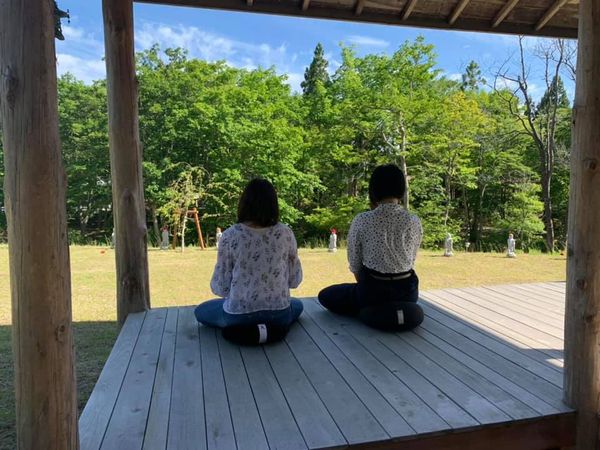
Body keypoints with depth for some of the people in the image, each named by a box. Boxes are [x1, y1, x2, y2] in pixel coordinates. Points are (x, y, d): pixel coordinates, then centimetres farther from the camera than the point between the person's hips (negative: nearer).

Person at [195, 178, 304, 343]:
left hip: (238, 314, -2)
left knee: (201, 311, 28)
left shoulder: (230, 235, -13)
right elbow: (295, 280, 2)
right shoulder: (285, 233, -7)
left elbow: (221, 288, -7)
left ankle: (244, 331, 3)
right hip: (279, 313, 2)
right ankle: (272, 329, 7)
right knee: (297, 305, 37)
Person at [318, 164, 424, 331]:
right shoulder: (414, 222, -8)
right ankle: (402, 311, 13)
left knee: (325, 296, 17)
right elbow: (411, 261, 4)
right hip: (407, 292, 5)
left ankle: (368, 313, 1)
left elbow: (355, 264, -5)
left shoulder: (361, 221, -16)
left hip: (372, 290, -4)